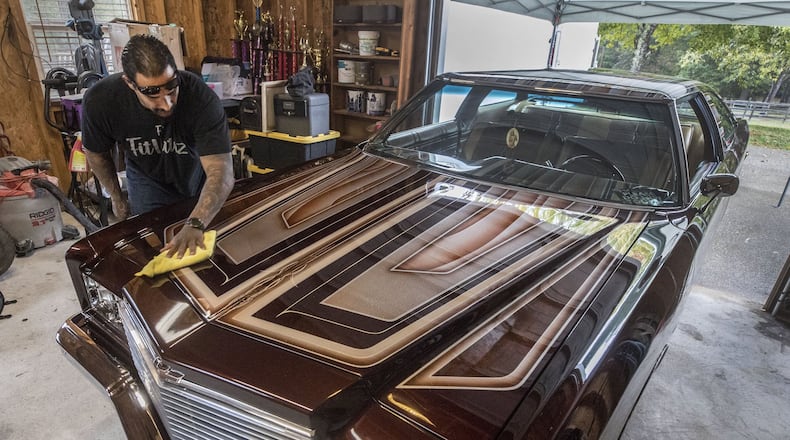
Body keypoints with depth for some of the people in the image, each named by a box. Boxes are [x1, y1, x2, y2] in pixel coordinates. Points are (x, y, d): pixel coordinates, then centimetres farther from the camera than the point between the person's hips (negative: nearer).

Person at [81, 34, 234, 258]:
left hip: (198, 175, 0)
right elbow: (96, 152, -7)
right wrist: (117, 198, 3)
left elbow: (222, 172, -45)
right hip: (147, 179, 1)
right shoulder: (99, 101, -30)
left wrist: (195, 225, -58)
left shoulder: (200, 96, -40)